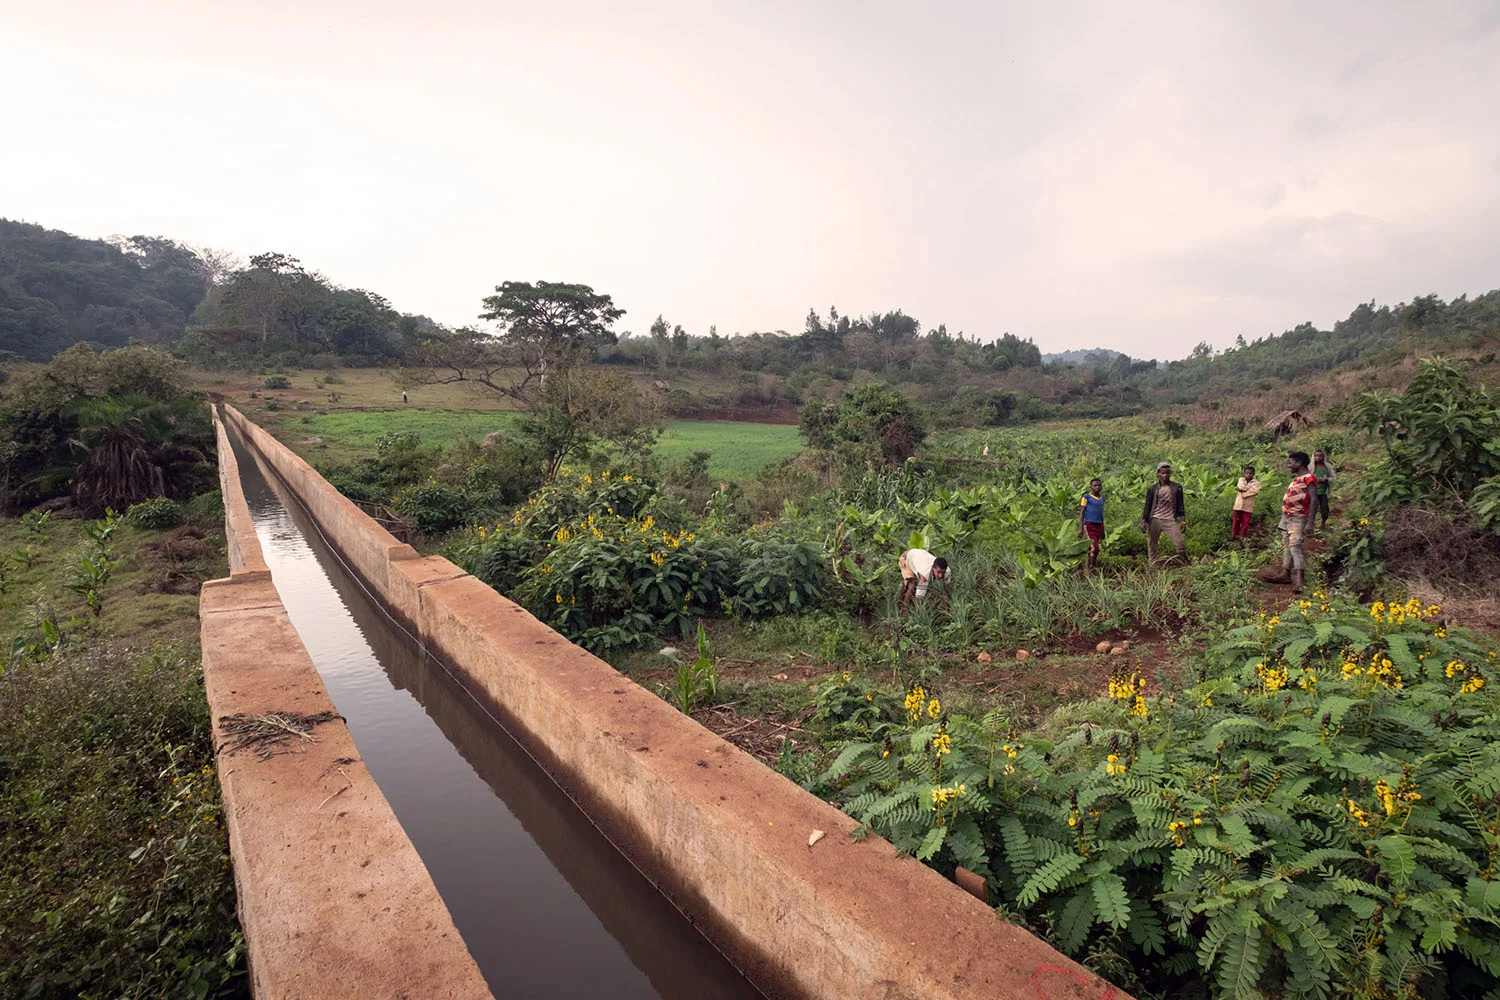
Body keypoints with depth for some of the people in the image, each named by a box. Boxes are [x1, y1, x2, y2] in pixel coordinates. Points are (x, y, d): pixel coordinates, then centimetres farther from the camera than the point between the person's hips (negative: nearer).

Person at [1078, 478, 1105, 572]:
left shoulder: (1102, 498, 13)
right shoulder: (1086, 497, -4)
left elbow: (1101, 514, 20)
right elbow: (1081, 512, -5)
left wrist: (1103, 530, 20)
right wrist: (1080, 528, -11)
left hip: (1098, 526, 5)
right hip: (1089, 525, -5)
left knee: (1091, 549, 7)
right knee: (1094, 548, -15)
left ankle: (1087, 568, 13)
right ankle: (1091, 569, -7)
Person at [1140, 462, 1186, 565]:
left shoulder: (1177, 487, 6)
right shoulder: (1153, 488, 5)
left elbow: (1180, 504, 9)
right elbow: (1147, 506, 7)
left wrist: (1183, 519, 1)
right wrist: (1144, 521, 2)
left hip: (1170, 520, 0)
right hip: (1155, 520, 0)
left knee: (1180, 543, -9)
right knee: (1151, 545, 3)